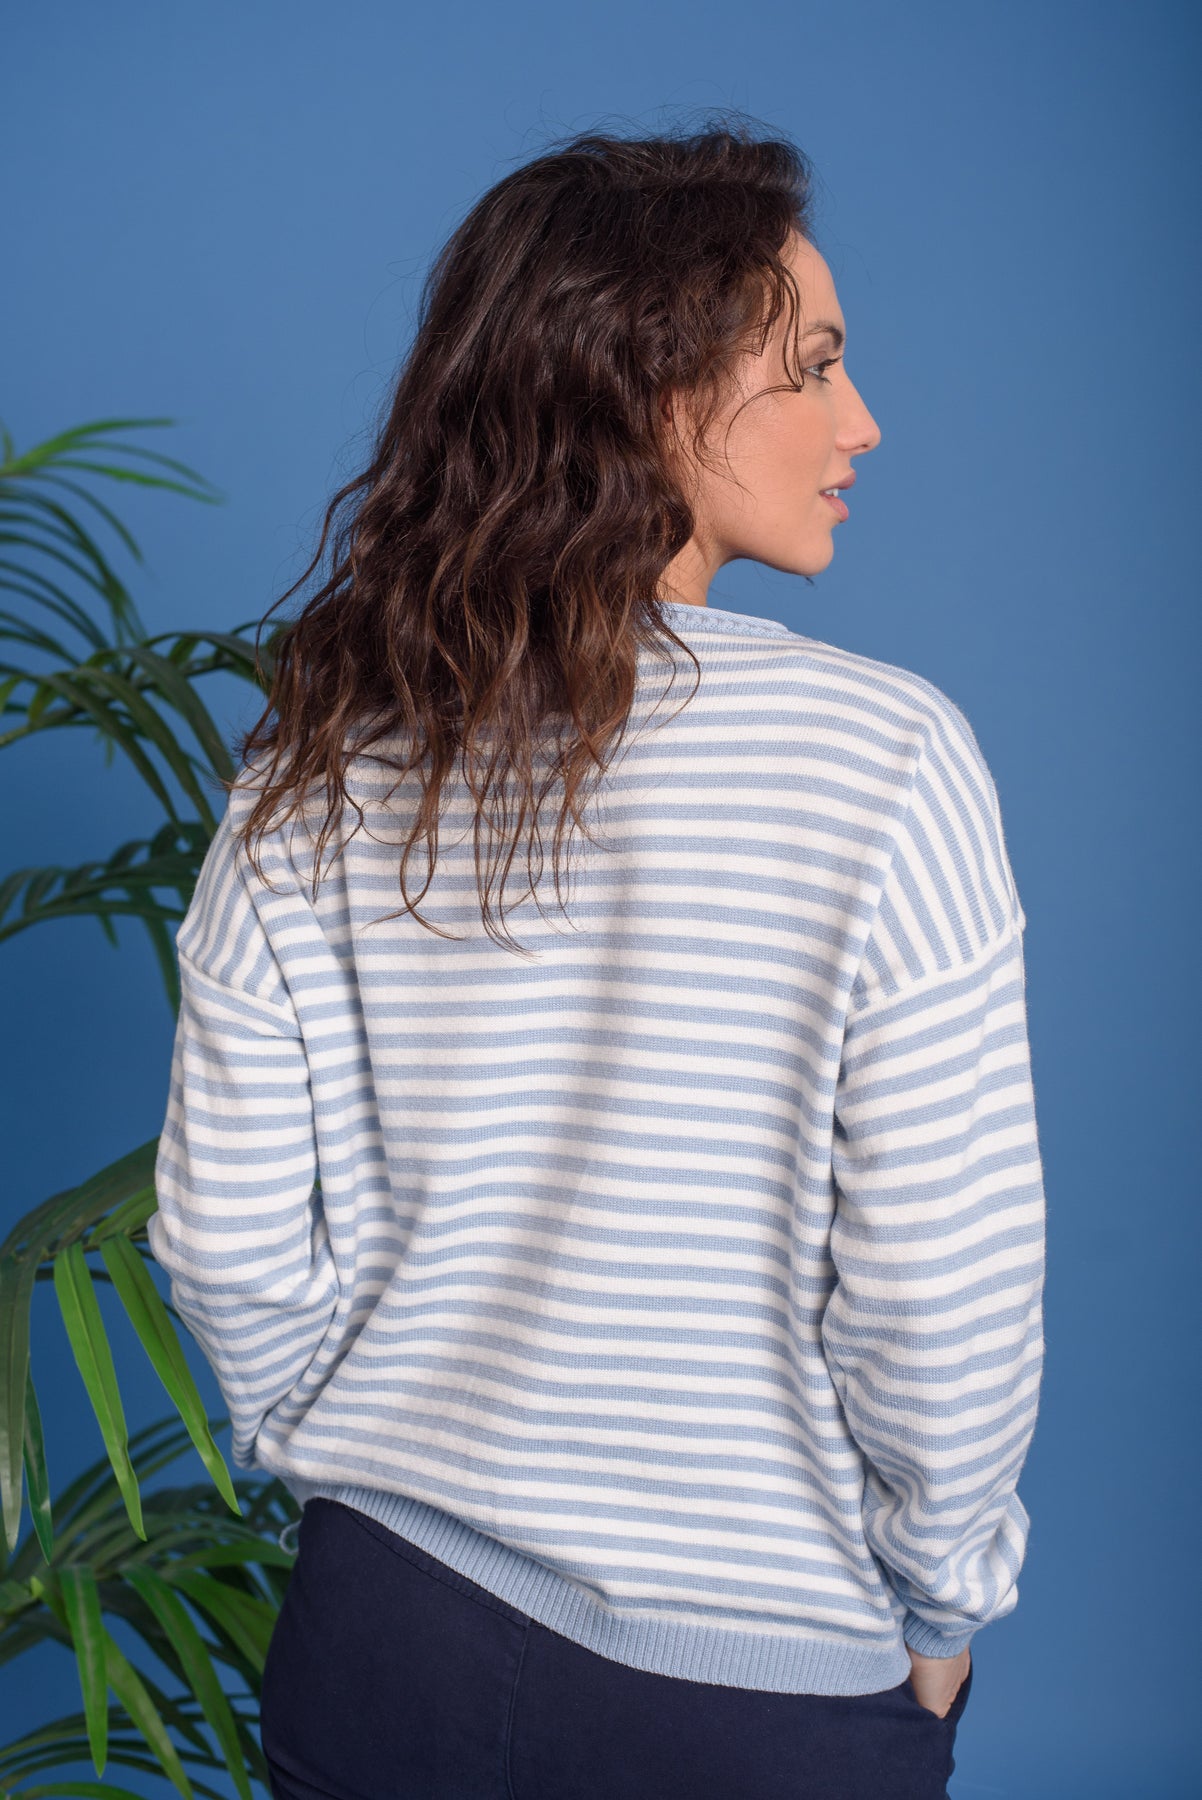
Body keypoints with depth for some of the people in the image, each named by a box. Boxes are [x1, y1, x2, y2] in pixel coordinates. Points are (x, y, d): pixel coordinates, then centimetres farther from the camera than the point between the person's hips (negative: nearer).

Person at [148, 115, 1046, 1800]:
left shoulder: (313, 771, -9)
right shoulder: (883, 757, -20)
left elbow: (230, 1249, -4)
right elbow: (946, 1299, -18)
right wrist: (942, 1612, -1)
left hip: (384, 1631, 3)